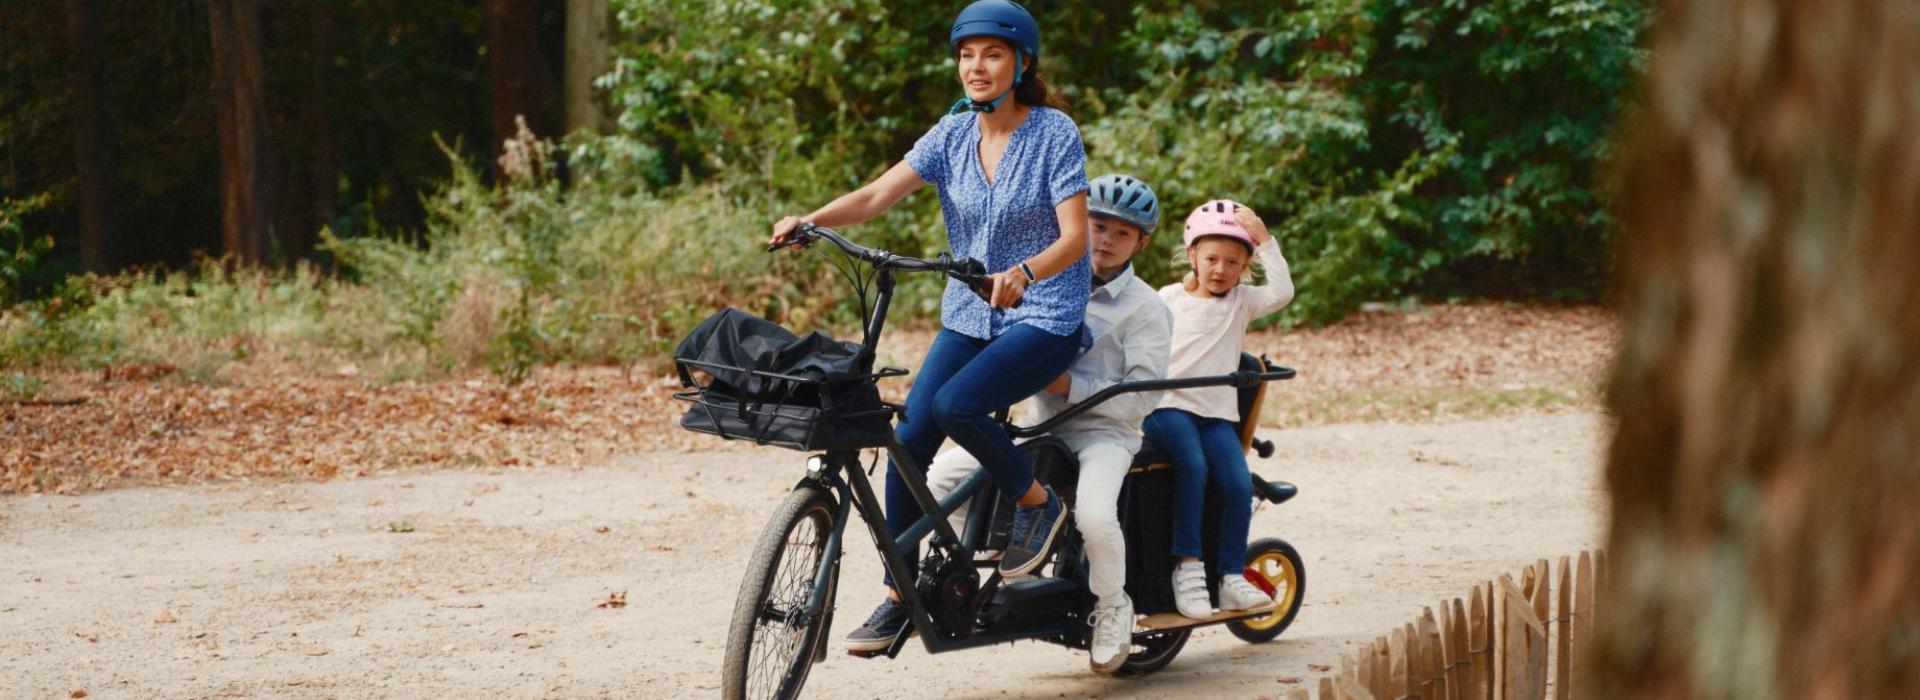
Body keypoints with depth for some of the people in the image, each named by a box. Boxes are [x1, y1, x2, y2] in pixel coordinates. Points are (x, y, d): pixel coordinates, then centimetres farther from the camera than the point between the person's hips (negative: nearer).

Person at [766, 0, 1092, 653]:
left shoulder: (1054, 134, -11)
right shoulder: (954, 134, 2)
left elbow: (1074, 237, -18)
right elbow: (876, 196, -6)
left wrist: (1022, 273, -38)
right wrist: (808, 220, -25)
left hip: (1044, 317, -5)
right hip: (969, 316, 5)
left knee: (954, 405, -29)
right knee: (908, 437, -9)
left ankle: (1038, 501, -3)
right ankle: (899, 598, 2)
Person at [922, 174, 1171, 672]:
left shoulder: (1145, 309, -5)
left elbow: (1142, 396, -12)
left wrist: (1072, 387, -21)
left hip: (1104, 433, -5)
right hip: (1042, 426, 5)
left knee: (1094, 515, -35)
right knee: (940, 474, -11)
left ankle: (1113, 608, -7)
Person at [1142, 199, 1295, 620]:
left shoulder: (1241, 302, 12)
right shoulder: (1170, 298, 12)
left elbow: (1282, 292, -5)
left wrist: (1264, 240, -6)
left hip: (1217, 411, 2)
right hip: (1168, 405, -2)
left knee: (1238, 484, -18)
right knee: (1193, 466, -30)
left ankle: (1231, 577, -11)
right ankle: (1187, 566, -27)